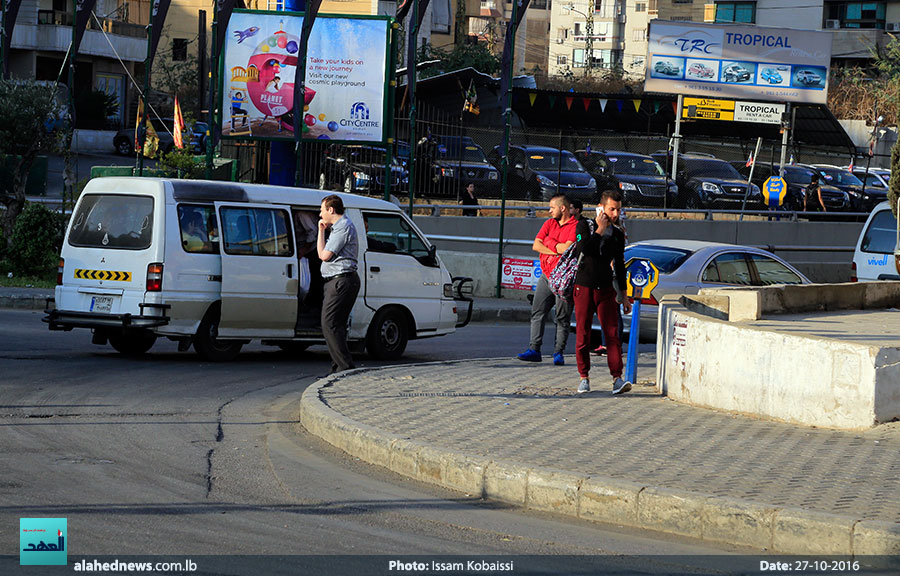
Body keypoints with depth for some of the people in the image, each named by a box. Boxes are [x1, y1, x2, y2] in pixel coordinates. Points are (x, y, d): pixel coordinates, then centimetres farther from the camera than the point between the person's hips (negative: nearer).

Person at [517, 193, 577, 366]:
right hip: (546, 274, 6)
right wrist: (556, 250, -8)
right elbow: (536, 245, 5)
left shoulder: (576, 226, -6)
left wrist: (550, 242, -3)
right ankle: (534, 349, 1)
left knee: (562, 318, -1)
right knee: (537, 312, 1)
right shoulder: (549, 223, 14)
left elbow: (567, 249, -19)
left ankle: (558, 353, 3)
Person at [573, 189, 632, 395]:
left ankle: (617, 379, -15)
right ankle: (584, 377, 11)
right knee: (583, 335, 0)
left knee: (612, 333, -9)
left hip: (606, 289, 2)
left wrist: (624, 296, 16)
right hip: (584, 287, -2)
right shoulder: (584, 227, 0)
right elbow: (586, 249, -19)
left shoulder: (618, 235, 11)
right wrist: (600, 229, -10)